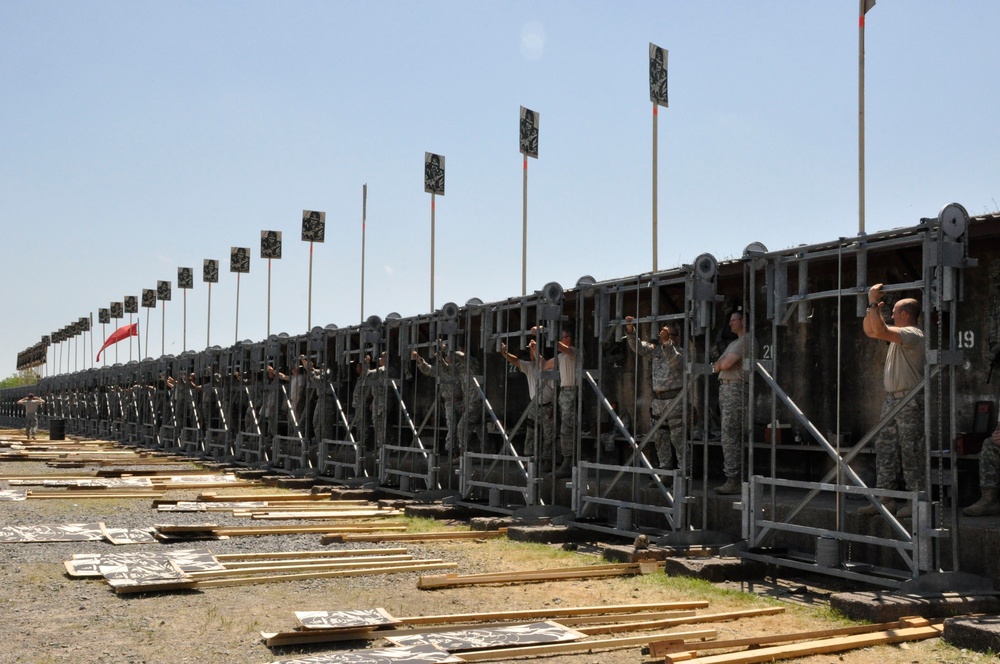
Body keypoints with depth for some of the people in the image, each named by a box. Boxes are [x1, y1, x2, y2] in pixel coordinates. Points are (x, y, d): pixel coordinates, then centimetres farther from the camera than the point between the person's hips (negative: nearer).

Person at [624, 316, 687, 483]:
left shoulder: (679, 351, -5)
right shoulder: (655, 350, 13)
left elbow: (676, 362, -25)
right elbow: (637, 347, 11)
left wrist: (666, 342, -34)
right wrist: (630, 330, -3)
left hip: (674, 399, -7)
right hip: (658, 399, 7)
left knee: (678, 437, -8)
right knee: (661, 438, 8)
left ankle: (686, 473, -5)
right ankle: (666, 472, 14)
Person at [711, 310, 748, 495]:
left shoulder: (745, 341, -7)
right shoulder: (733, 343, 24)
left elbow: (725, 365, -15)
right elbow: (716, 367, 24)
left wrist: (722, 362, 5)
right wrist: (722, 363, 4)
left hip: (736, 388, -10)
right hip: (725, 389, 10)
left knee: (730, 436, -14)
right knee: (734, 437, 9)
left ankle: (733, 480, -15)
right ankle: (735, 479, 11)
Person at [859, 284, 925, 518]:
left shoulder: (913, 334, -13)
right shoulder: (900, 335, 17)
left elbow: (879, 331, -26)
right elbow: (870, 331, 26)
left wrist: (873, 301, -18)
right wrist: (872, 307, 13)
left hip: (909, 402, -10)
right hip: (891, 400, 10)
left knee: (911, 454, -5)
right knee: (885, 450, 7)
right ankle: (885, 499, 10)